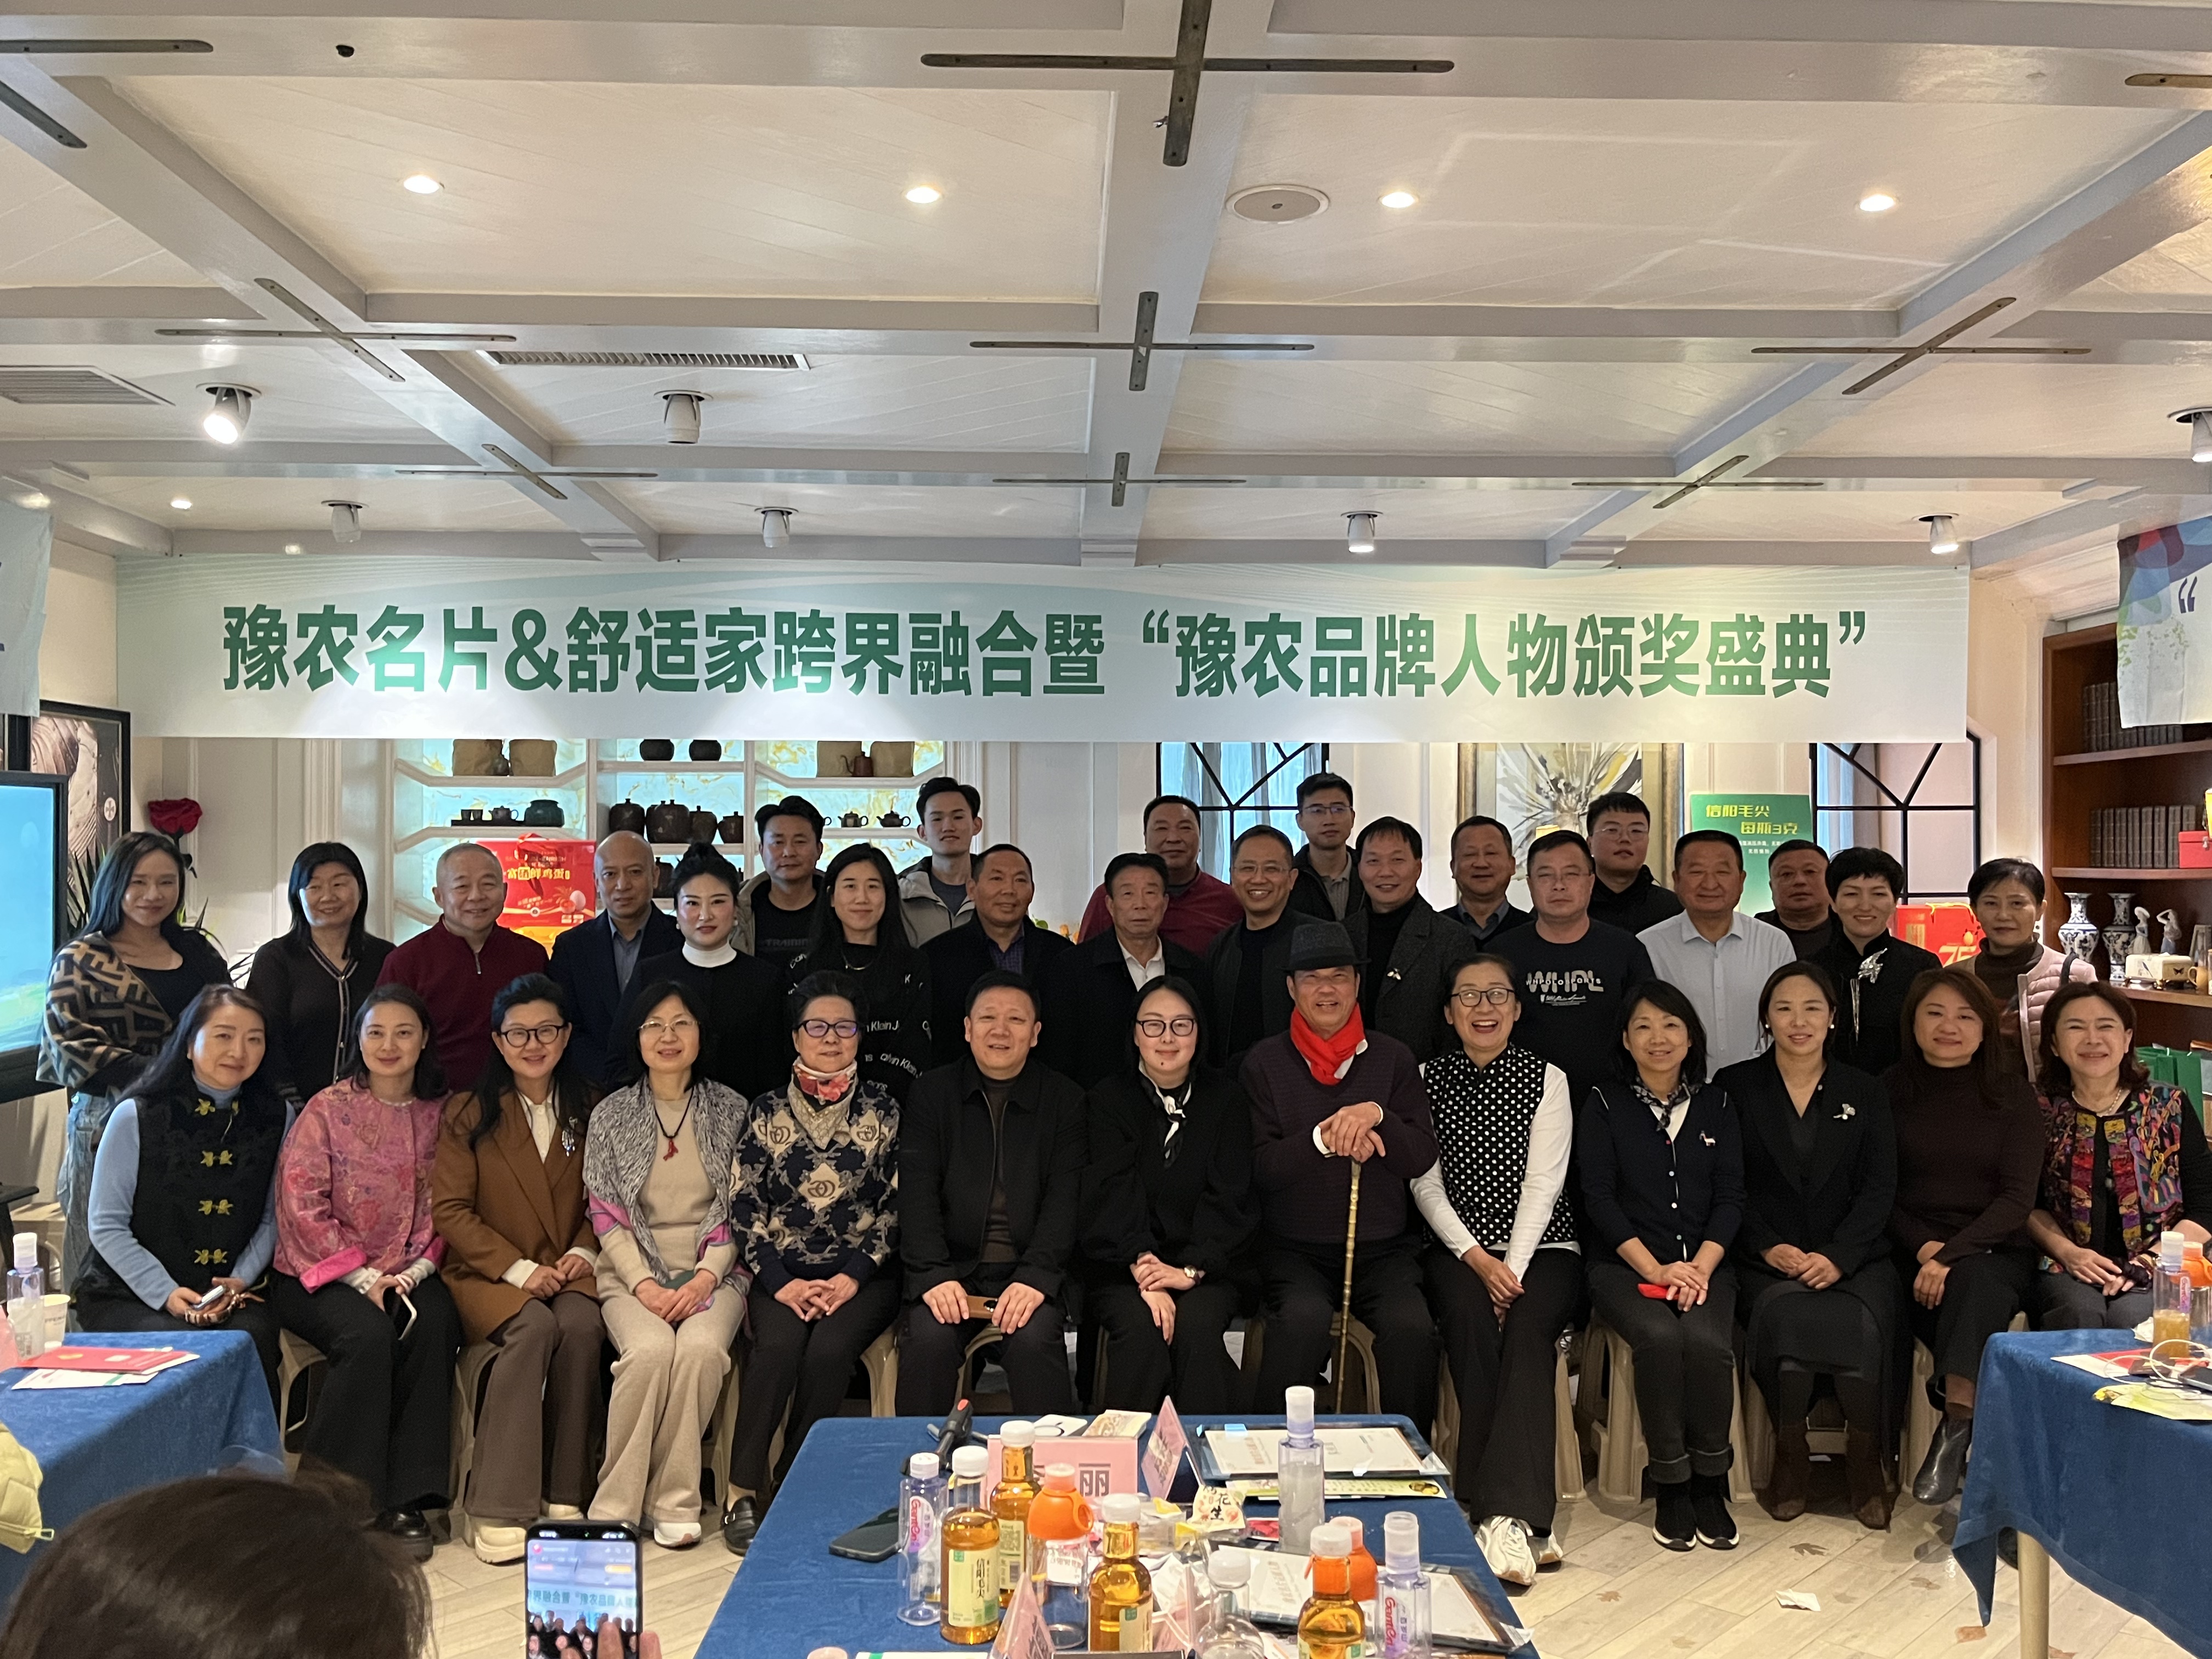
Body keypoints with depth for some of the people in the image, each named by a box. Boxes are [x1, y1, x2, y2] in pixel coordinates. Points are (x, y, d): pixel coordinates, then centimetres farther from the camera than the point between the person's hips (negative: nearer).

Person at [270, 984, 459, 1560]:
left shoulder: (440, 1114, 6)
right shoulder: (328, 1110, -3)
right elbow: (302, 1205, -8)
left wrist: (414, 1272, -9)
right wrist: (363, 1278, -14)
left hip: (407, 1274, 3)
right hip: (320, 1273, -2)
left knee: (435, 1327, -28)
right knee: (369, 1336, -31)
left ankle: (406, 1498, -19)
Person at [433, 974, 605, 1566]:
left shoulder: (591, 1109, 11)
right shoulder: (467, 1113, 4)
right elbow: (450, 1209, -3)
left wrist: (585, 1252, -7)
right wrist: (519, 1269, -15)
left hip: (568, 1269, 2)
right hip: (488, 1272, -2)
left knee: (581, 1326, -31)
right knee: (534, 1326, -33)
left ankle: (564, 1493, -19)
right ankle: (501, 1508, -30)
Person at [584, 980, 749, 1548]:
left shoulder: (730, 1111, 8)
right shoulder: (611, 1115, 9)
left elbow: (741, 1209, 6)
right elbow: (605, 1213, 4)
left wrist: (707, 1277, -10)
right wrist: (643, 1284, -10)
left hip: (711, 1273, 0)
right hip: (633, 1273, 0)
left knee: (701, 1349, -31)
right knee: (650, 1351, -31)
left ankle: (674, 1502, -17)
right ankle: (615, 1506, -18)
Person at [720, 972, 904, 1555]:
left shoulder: (884, 1108, 5)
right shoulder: (766, 1112, 7)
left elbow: (896, 1206, 1)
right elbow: (744, 1208, 3)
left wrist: (851, 1279, -10)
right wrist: (782, 1282, -10)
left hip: (862, 1276, -1)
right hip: (784, 1274, 1)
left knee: (829, 1350, -28)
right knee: (778, 1345, -28)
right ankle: (743, 1492, -16)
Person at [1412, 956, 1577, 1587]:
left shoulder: (1547, 1080, 4)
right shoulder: (1427, 1079, 7)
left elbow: (1543, 1184, -4)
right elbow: (1426, 1184, 2)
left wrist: (1512, 1268, -16)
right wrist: (1475, 1259, -12)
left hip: (1542, 1245, 0)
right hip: (1456, 1247, 1)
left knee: (1527, 1327, -31)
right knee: (1468, 1316, -31)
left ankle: (1509, 1511, -39)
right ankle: (1515, 1512, -31)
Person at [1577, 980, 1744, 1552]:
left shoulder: (1715, 1105, 14)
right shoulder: (1604, 1105, 7)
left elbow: (1731, 1197, 6)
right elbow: (1599, 1199, -1)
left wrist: (1701, 1266, -11)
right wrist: (1655, 1269, -12)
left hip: (1703, 1263, 2)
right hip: (1625, 1264, -1)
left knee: (1709, 1341, -29)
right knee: (1660, 1337, -31)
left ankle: (1711, 1483, -10)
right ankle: (1671, 1484, -15)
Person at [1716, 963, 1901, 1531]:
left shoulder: (1864, 1092, 13)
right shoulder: (1735, 1087, 8)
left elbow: (1880, 1188, 4)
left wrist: (1837, 1257, -11)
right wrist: (1769, 1248, -12)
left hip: (1852, 1255, 1)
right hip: (1767, 1259, -1)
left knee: (1868, 1324, -30)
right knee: (1785, 1315, -33)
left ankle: (1867, 1461, -5)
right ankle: (1790, 1456, -10)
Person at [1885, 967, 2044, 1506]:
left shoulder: (2013, 1096, 6)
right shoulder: (1890, 1091, 7)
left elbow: (2018, 1197, -3)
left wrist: (1951, 1255, -17)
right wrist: (1923, 1247, -13)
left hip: (1993, 1252, 0)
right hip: (1911, 1253, 0)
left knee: (1973, 1284, -35)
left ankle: (1954, 1429, -31)